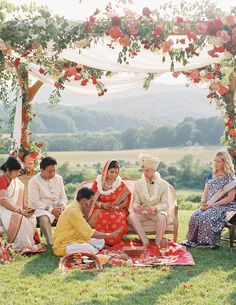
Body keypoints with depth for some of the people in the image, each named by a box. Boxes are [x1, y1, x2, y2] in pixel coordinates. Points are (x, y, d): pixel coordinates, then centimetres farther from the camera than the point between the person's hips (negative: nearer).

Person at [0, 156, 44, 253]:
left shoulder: (16, 181, 13)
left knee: (32, 217, -15)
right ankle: (24, 246, -21)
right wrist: (20, 211, -20)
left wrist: (25, 209, -4)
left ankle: (30, 244, -12)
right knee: (21, 219, -31)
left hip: (15, 209, 8)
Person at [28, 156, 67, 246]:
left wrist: (61, 206, -10)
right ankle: (50, 243, -35)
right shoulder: (34, 181, -5)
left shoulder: (59, 178, 12)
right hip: (41, 209, -4)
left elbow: (63, 196, 14)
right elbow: (35, 202, -12)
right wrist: (51, 210, -21)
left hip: (57, 208, 5)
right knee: (44, 218, -39)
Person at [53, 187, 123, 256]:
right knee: (90, 249, -32)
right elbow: (91, 233, -25)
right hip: (63, 246, -10)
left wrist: (86, 212, -7)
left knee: (100, 241, 5)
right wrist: (111, 235, -19)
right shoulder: (74, 211, -24)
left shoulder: (77, 208, 7)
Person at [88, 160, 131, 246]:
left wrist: (116, 207, -19)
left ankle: (113, 242, -20)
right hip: (100, 209, 0)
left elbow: (125, 202, 2)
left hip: (117, 210, 0)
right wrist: (102, 205, -18)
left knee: (116, 218, -36)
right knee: (101, 217, -36)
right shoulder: (98, 182, 2)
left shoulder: (121, 184, 2)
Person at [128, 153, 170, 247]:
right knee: (131, 215, -30)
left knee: (162, 217, -37)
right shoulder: (138, 183, 5)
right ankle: (145, 241, -22)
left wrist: (155, 208, -29)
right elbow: (135, 202, 3)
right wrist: (136, 207, -22)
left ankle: (158, 243, -16)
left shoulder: (164, 184, -3)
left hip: (157, 212, -2)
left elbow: (165, 204, -8)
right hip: (142, 211, 2)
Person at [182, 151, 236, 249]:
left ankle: (207, 242, -19)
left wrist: (213, 204, -17)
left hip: (224, 206, -6)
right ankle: (192, 240, -17)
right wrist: (203, 203, -6)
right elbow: (205, 193, 17)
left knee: (207, 217, -32)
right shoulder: (211, 176, 15)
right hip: (209, 206, 6)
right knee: (195, 215, -23)